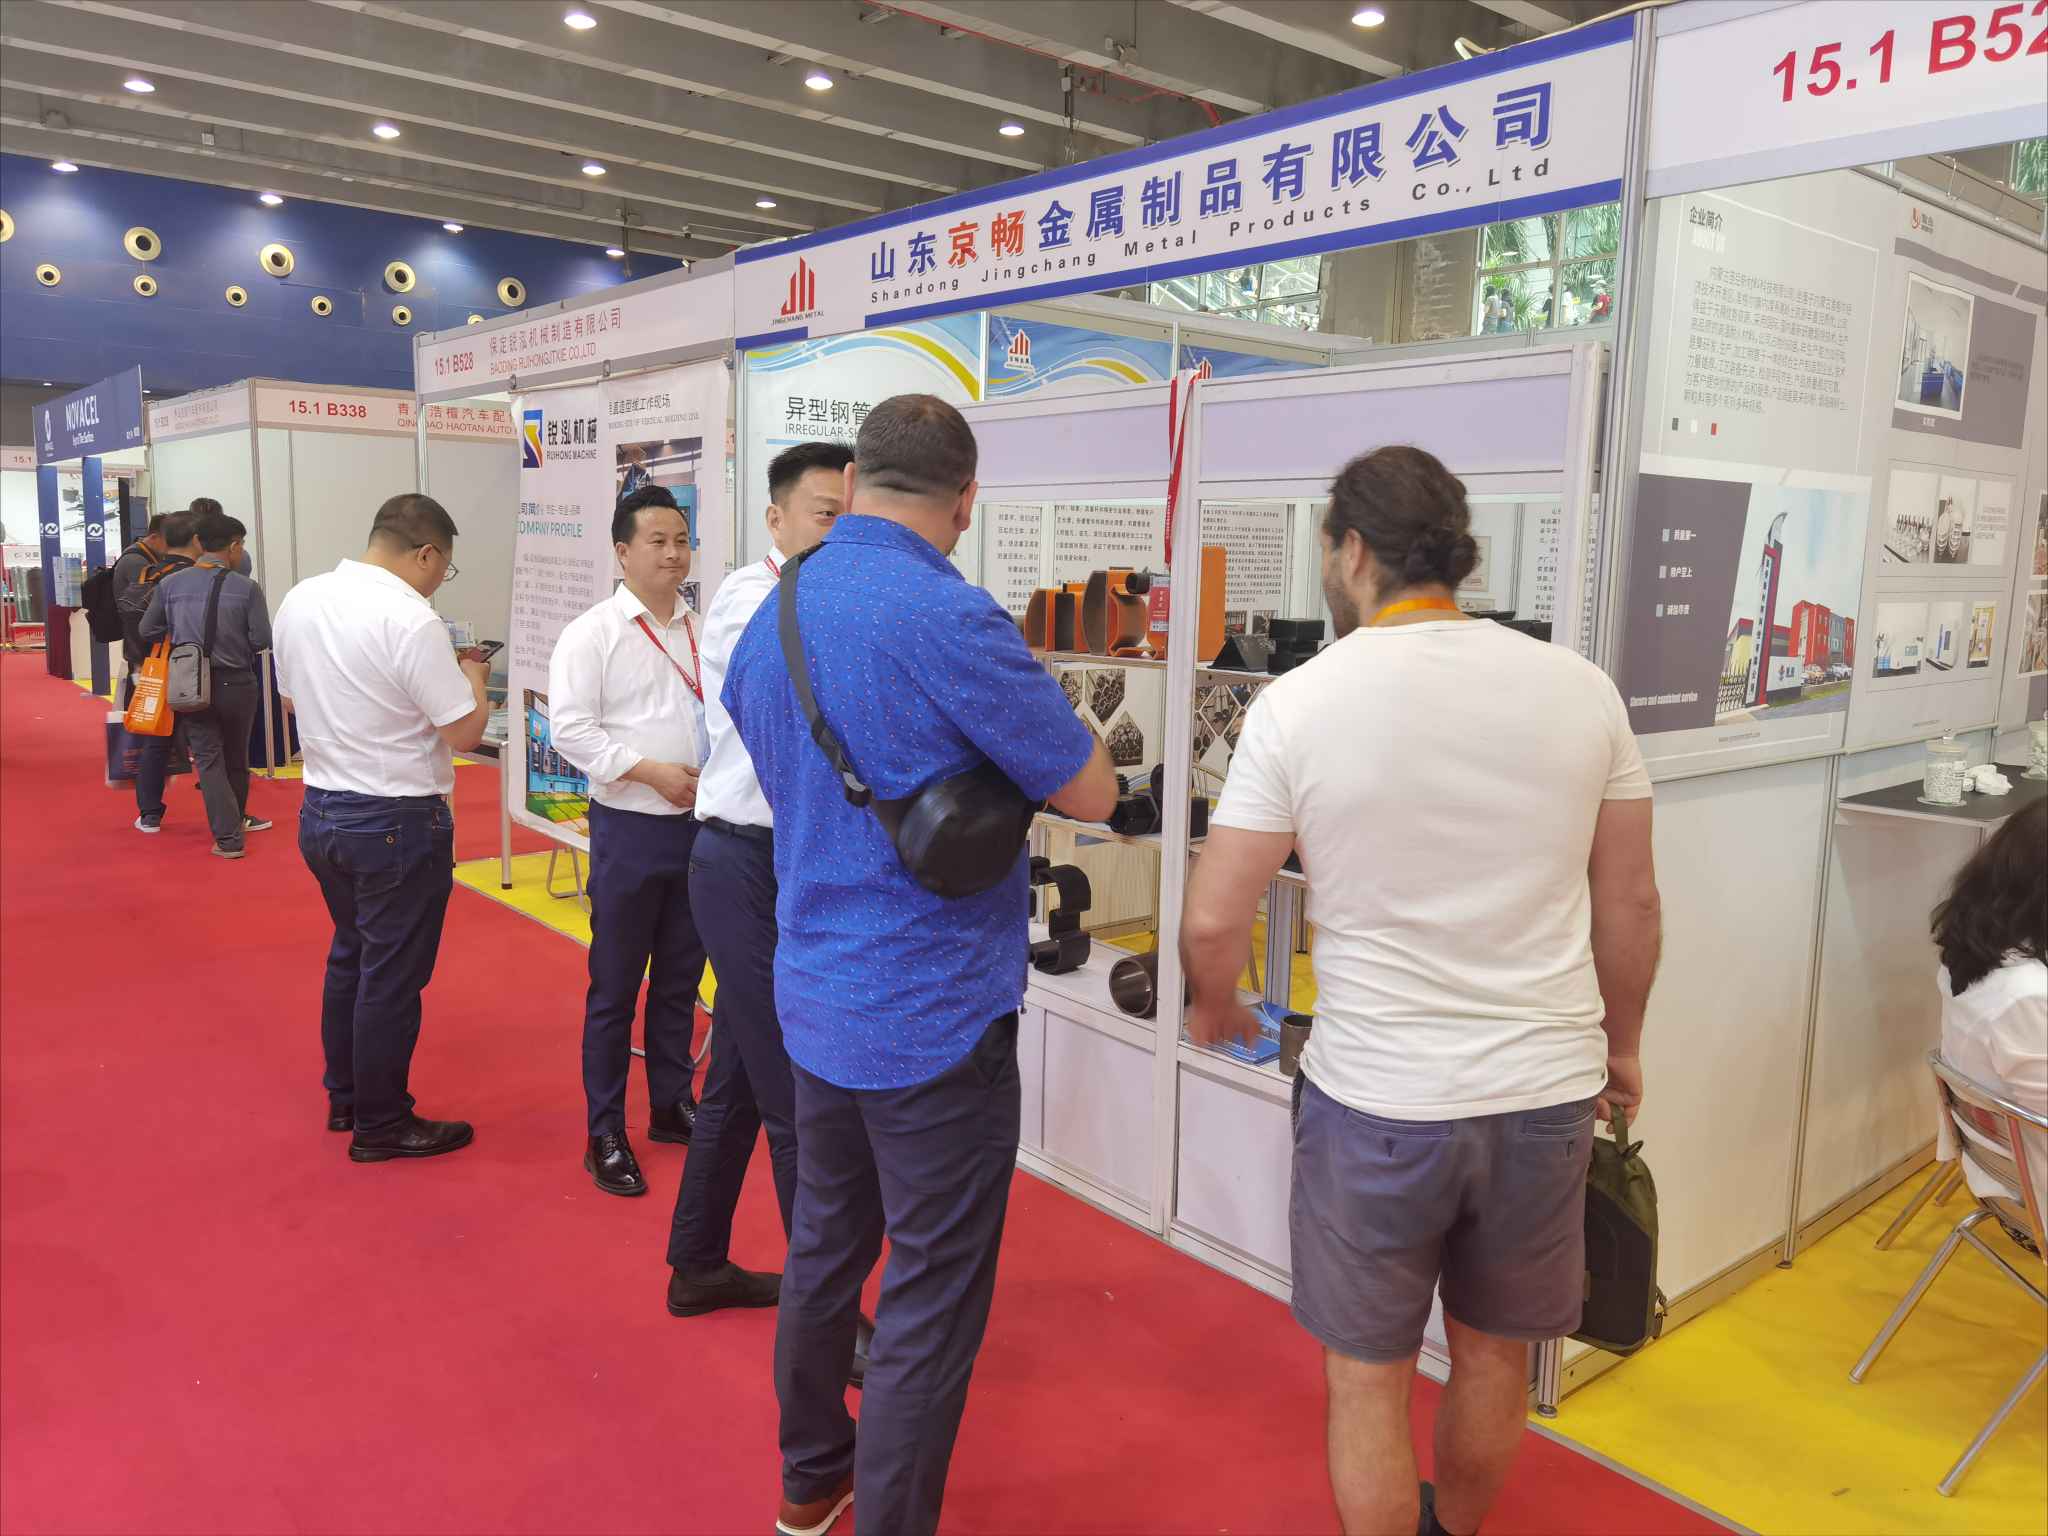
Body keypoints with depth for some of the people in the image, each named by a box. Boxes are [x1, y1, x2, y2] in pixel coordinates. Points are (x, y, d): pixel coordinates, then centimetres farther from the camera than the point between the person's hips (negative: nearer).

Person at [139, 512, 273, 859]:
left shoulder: (169, 584, -3)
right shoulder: (247, 588, -11)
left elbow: (148, 631, 4)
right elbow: (262, 640, -13)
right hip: (236, 684, -1)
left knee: (208, 759, 5)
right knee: (236, 756, 18)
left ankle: (228, 837, -3)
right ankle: (236, 819, 36)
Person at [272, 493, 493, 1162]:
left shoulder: (300, 600, 2)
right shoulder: (411, 620, -21)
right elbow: (465, 732, -18)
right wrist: (473, 676, 1)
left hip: (319, 810, 8)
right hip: (396, 824, -8)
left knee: (349, 955, 23)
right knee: (392, 976, 5)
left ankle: (344, 1097, 36)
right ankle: (380, 1125, 18)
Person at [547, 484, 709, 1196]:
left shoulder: (704, 631, 7)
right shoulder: (593, 632, -7)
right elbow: (571, 729, -13)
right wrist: (652, 773, -18)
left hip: (700, 824, 5)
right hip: (631, 828, -5)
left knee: (680, 980, 17)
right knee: (615, 988, 4)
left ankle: (672, 1105, 33)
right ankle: (604, 1135, 17)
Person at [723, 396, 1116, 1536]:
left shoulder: (771, 619, 4)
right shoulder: (950, 620, -21)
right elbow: (1092, 793, -14)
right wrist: (1018, 711, 3)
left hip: (814, 1001, 8)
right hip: (935, 1014, -8)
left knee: (824, 1249, 23)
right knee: (932, 1301, 6)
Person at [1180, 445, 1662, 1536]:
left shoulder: (1300, 703, -13)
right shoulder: (1578, 687, -3)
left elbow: (1212, 923, -12)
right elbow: (1630, 901, 5)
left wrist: (1215, 1011, 10)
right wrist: (1620, 1043, 20)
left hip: (1377, 1099, -4)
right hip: (1549, 1089, 5)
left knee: (1369, 1376, 16)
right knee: (1493, 1356, 25)